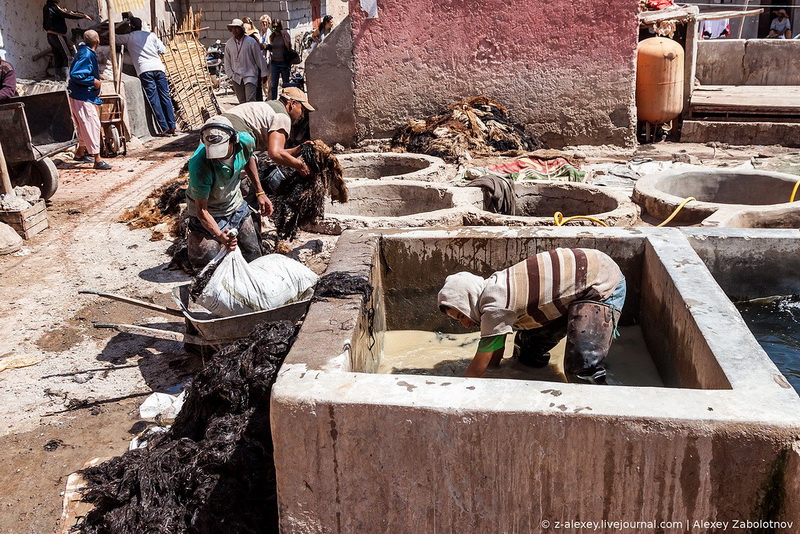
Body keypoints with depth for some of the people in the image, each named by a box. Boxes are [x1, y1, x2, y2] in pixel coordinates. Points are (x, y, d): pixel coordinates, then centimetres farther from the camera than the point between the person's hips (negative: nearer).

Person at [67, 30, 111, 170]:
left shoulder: (86, 52, 10)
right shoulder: (87, 55, -20)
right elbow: (75, 75, -26)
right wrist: (93, 81, -19)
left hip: (84, 96, 10)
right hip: (82, 97, -10)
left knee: (86, 126, 19)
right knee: (92, 125, -9)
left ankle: (80, 153, 32)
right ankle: (97, 160, -8)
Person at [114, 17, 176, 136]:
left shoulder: (129, 37, 9)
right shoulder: (151, 35, 14)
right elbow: (163, 50, 13)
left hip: (144, 70, -3)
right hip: (159, 68, 3)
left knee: (154, 100, -3)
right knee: (166, 97, 3)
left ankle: (165, 128, -7)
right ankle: (172, 127, 0)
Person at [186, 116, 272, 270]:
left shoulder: (246, 141, -23)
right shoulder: (199, 165, -37)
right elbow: (201, 210, -28)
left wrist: (260, 193, 6)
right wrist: (220, 236, -42)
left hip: (236, 205, 5)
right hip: (209, 214, -4)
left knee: (254, 256, 11)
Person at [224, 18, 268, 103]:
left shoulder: (251, 42, -5)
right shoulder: (228, 44, 5)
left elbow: (259, 58, -1)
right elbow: (227, 61, 12)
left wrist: (264, 74, 1)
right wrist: (231, 75, 4)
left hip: (250, 76, -4)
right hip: (236, 78, 4)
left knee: (250, 101, -14)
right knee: (242, 102, 10)